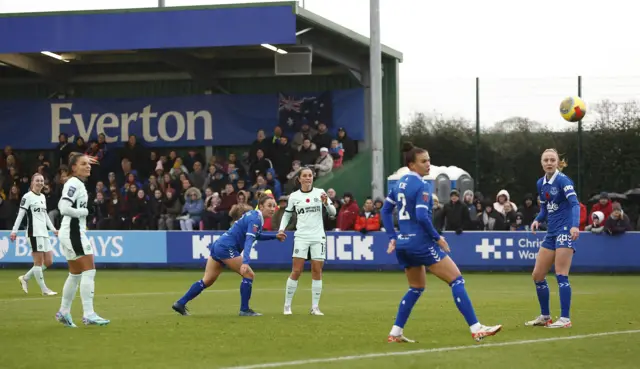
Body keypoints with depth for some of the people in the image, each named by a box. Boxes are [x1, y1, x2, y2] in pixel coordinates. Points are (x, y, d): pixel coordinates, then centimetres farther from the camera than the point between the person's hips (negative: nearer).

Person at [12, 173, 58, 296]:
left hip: (44, 232, 8)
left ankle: (25, 278, 17)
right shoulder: (28, 196, -5)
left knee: (49, 261, 6)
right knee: (39, 261, -5)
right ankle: (44, 289, -1)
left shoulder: (43, 197, 18)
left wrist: (53, 229, 20)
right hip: (34, 232, -8)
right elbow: (20, 215, -8)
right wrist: (14, 231, -13)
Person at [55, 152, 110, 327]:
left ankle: (64, 312, 24)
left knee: (76, 274, 16)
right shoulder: (74, 184, -14)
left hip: (75, 232, 10)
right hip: (74, 232, -10)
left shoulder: (76, 184, 16)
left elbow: (62, 204, 23)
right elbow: (64, 208, -24)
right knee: (89, 271, -12)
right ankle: (88, 315, -15)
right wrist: (84, 211, -13)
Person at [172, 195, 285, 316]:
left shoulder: (253, 215, 14)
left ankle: (180, 303, 9)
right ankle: (244, 310, -3)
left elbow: (255, 236, 33)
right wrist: (245, 262, -40)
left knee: (207, 281, 10)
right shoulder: (255, 219, -15)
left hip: (218, 245, 10)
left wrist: (274, 237, 25)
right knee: (249, 274, -6)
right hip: (227, 248, -10)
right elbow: (249, 241, -28)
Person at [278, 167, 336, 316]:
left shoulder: (320, 193, 3)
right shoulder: (294, 196, 5)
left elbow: (333, 213, 2)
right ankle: (287, 305, 2)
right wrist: (281, 229, 1)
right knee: (296, 271, -6)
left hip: (318, 237, 1)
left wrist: (326, 203, -17)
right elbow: (287, 214, 16)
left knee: (317, 271, 0)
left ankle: (315, 307, 6)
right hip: (301, 237, -1)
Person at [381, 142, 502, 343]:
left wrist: (392, 237, 16)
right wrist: (437, 238, -12)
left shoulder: (400, 183, 12)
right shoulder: (421, 186, -14)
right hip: (421, 242, -9)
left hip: (403, 243, 9)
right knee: (456, 279, -5)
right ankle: (476, 329, -11)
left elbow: (385, 210, 16)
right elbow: (422, 216, -23)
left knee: (416, 288, 22)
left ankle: (395, 333, 15)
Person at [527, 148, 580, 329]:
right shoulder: (541, 183, 11)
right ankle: (545, 316, 18)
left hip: (565, 231, -8)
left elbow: (574, 203, -23)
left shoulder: (562, 180, -11)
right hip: (551, 233, 8)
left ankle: (565, 319, -9)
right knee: (537, 275, 7)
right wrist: (537, 220, -1)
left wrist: (575, 225, -39)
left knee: (561, 275, -12)